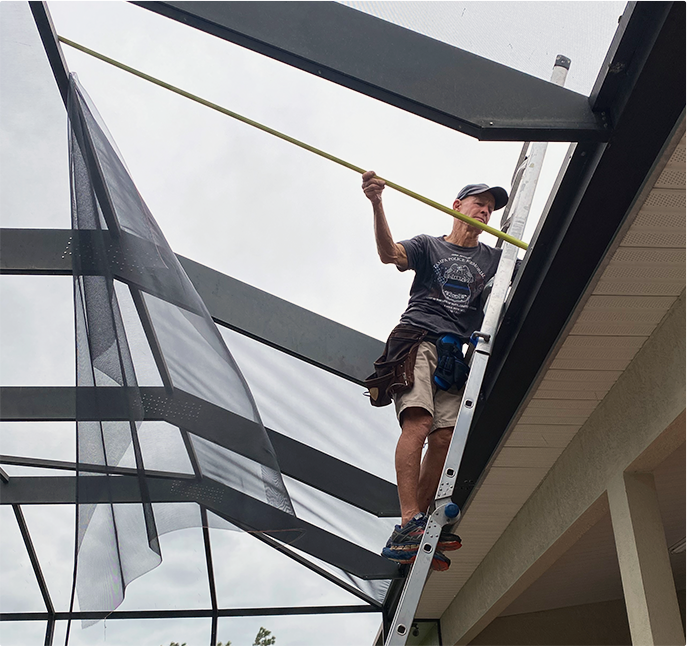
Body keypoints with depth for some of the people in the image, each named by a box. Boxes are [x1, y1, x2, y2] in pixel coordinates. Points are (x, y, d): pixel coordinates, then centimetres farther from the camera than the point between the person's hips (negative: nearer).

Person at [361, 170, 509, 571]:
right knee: (419, 421, -23)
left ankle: (413, 534, -9)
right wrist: (377, 205, -21)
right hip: (418, 339, -4)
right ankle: (410, 524, -28)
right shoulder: (429, 246, 15)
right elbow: (390, 254, -5)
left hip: (455, 353, 4)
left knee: (444, 437, -11)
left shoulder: (493, 258, 27)